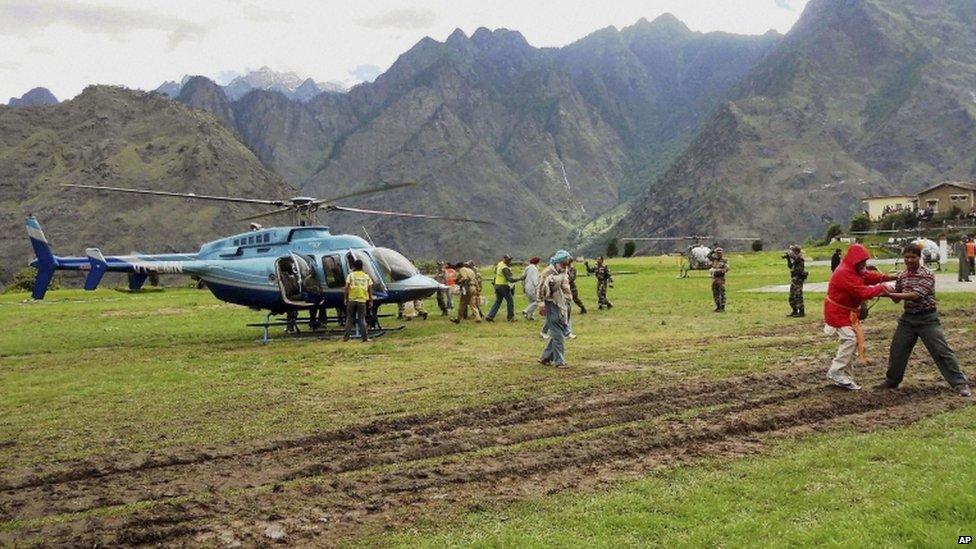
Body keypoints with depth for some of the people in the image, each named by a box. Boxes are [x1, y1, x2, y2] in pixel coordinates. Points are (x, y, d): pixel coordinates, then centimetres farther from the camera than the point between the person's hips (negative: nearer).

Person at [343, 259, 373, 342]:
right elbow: (370, 289, 6)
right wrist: (371, 301, 10)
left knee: (349, 318, 7)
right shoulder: (366, 276, 8)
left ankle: (346, 336, 6)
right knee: (362, 319, 6)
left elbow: (347, 287, -5)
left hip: (352, 299, -1)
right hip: (362, 300, 1)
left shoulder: (351, 275, 1)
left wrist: (346, 298, 2)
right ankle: (365, 337, 3)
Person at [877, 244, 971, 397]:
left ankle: (960, 384, 0)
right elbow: (897, 299, 9)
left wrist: (893, 294, -27)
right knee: (897, 350, 9)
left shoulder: (927, 274, -13)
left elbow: (916, 295, -24)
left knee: (941, 351, -7)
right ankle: (892, 381, 26)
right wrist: (890, 293, -13)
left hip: (927, 318, -6)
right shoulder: (901, 276, 5)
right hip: (908, 317, 6)